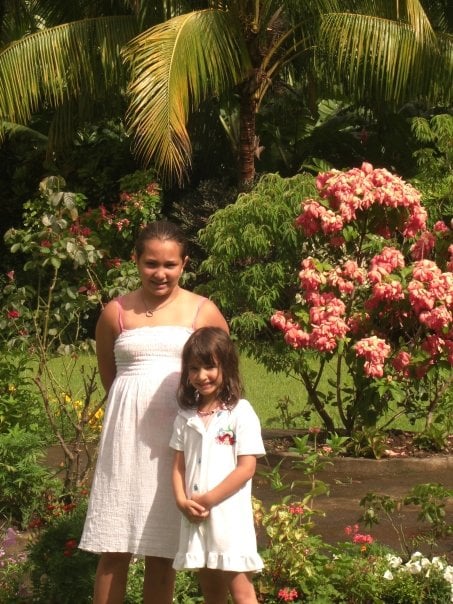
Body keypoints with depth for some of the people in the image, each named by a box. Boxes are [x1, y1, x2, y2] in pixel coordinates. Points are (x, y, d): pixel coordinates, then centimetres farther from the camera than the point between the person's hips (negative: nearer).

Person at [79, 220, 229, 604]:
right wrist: (134, 405, 11)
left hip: (179, 437, 0)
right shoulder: (116, 313, 3)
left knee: (162, 550, 5)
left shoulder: (204, 312, 2)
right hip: (127, 436, 0)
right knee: (114, 548, -1)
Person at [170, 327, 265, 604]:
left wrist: (208, 499, -14)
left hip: (230, 516, -6)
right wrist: (182, 500, -9)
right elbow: (179, 465, 9)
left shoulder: (240, 413, -8)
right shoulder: (186, 416, 9)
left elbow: (246, 467, -12)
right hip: (196, 517, 6)